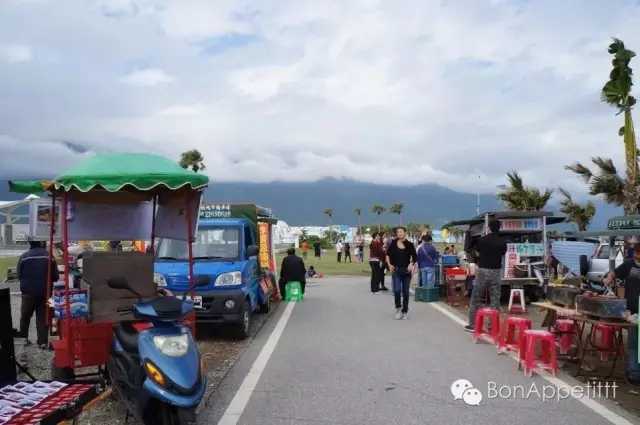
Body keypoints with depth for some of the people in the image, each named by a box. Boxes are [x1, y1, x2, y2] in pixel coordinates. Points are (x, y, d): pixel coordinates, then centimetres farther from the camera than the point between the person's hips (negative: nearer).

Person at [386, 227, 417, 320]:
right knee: (397, 290, -12)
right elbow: (388, 254, 10)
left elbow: (414, 257, 5)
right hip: (396, 270, 0)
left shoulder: (409, 245, -1)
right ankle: (398, 307, 10)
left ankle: (405, 311, 20)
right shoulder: (393, 243, 1)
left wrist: (412, 264, -12)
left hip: (406, 270, 0)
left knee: (405, 291, 7)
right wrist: (389, 264, -1)